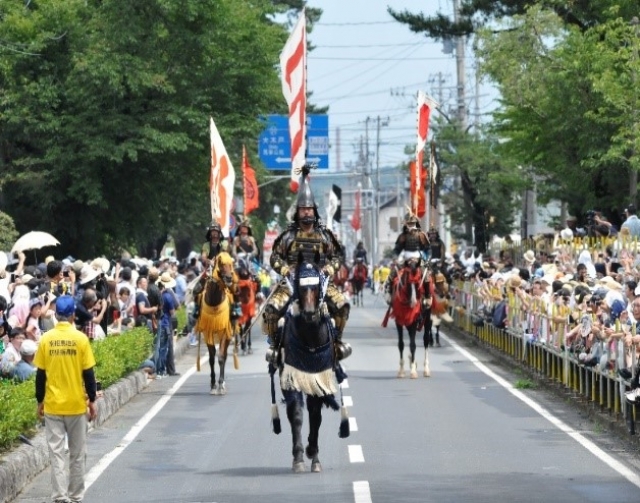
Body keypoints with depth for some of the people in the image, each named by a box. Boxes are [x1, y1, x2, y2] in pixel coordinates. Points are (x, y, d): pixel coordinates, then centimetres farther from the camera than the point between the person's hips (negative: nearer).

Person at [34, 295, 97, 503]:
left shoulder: (46, 339, -4)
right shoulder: (80, 339, -8)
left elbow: (40, 374, 0)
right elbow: (88, 373, -5)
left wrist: (40, 401, 11)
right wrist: (92, 400, 6)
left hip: (52, 406, 1)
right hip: (76, 405, -1)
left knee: (56, 452, 3)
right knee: (77, 453, 11)